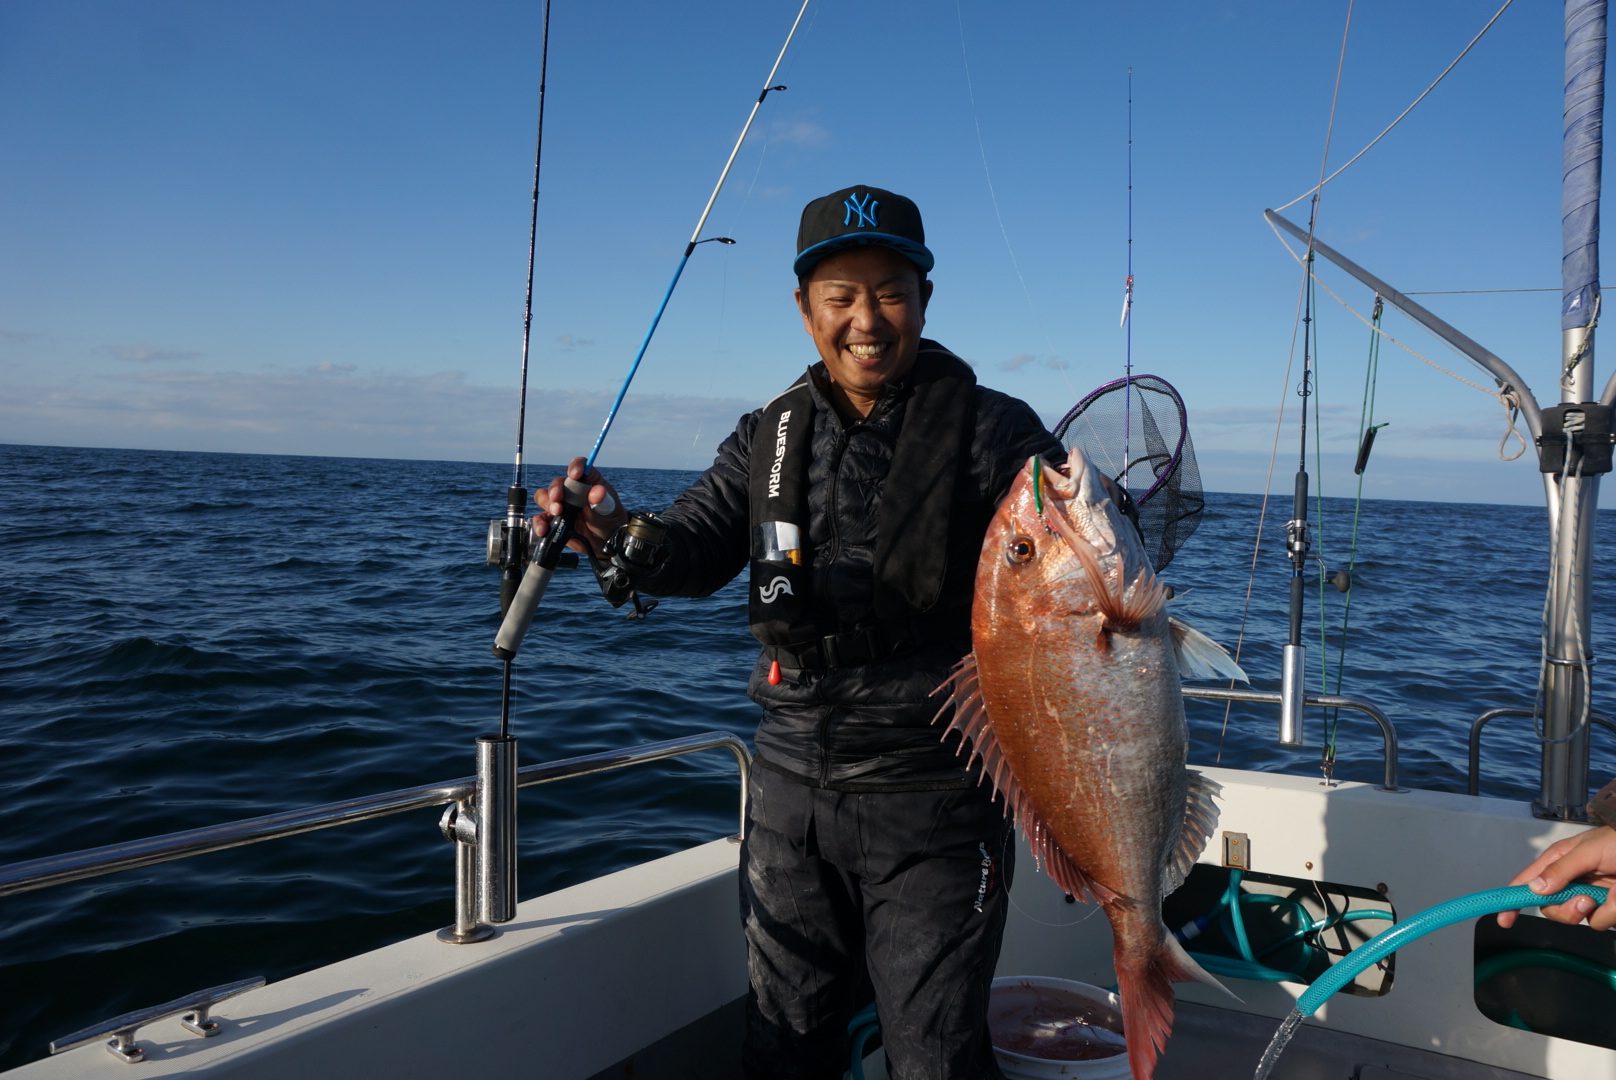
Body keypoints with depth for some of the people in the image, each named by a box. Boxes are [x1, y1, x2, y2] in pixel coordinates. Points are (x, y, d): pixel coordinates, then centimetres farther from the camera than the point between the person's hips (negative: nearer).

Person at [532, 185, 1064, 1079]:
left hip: (932, 798, -4)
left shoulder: (990, 429, -8)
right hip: (792, 784, 5)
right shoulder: (771, 435, 6)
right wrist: (618, 534, -23)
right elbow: (690, 550, -1)